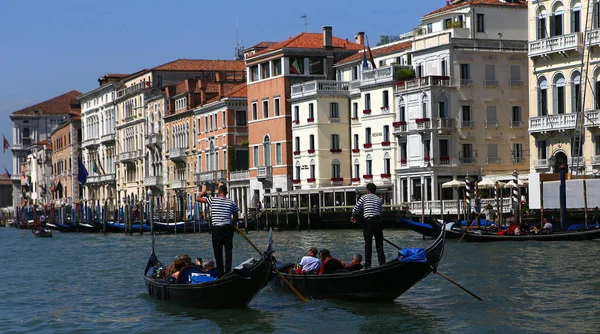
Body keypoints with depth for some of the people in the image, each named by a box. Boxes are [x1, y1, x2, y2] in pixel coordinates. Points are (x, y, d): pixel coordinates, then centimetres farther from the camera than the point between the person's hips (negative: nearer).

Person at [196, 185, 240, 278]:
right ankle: (228, 272, 2)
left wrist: (204, 192, 21)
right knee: (228, 251, 6)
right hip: (228, 228, 2)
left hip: (216, 229, -2)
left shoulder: (212, 200, -3)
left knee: (218, 252, 6)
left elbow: (198, 198, 3)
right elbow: (236, 218, 10)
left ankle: (220, 273, 6)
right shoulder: (232, 203, 4)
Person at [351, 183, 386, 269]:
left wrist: (353, 217, 24)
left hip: (368, 221, -3)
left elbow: (355, 210, 5)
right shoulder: (379, 199, 16)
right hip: (378, 221, 3)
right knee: (379, 244, 8)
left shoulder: (364, 197, 4)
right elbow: (379, 212, 15)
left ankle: (367, 265, 1)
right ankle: (382, 263, 3)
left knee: (368, 244, 2)